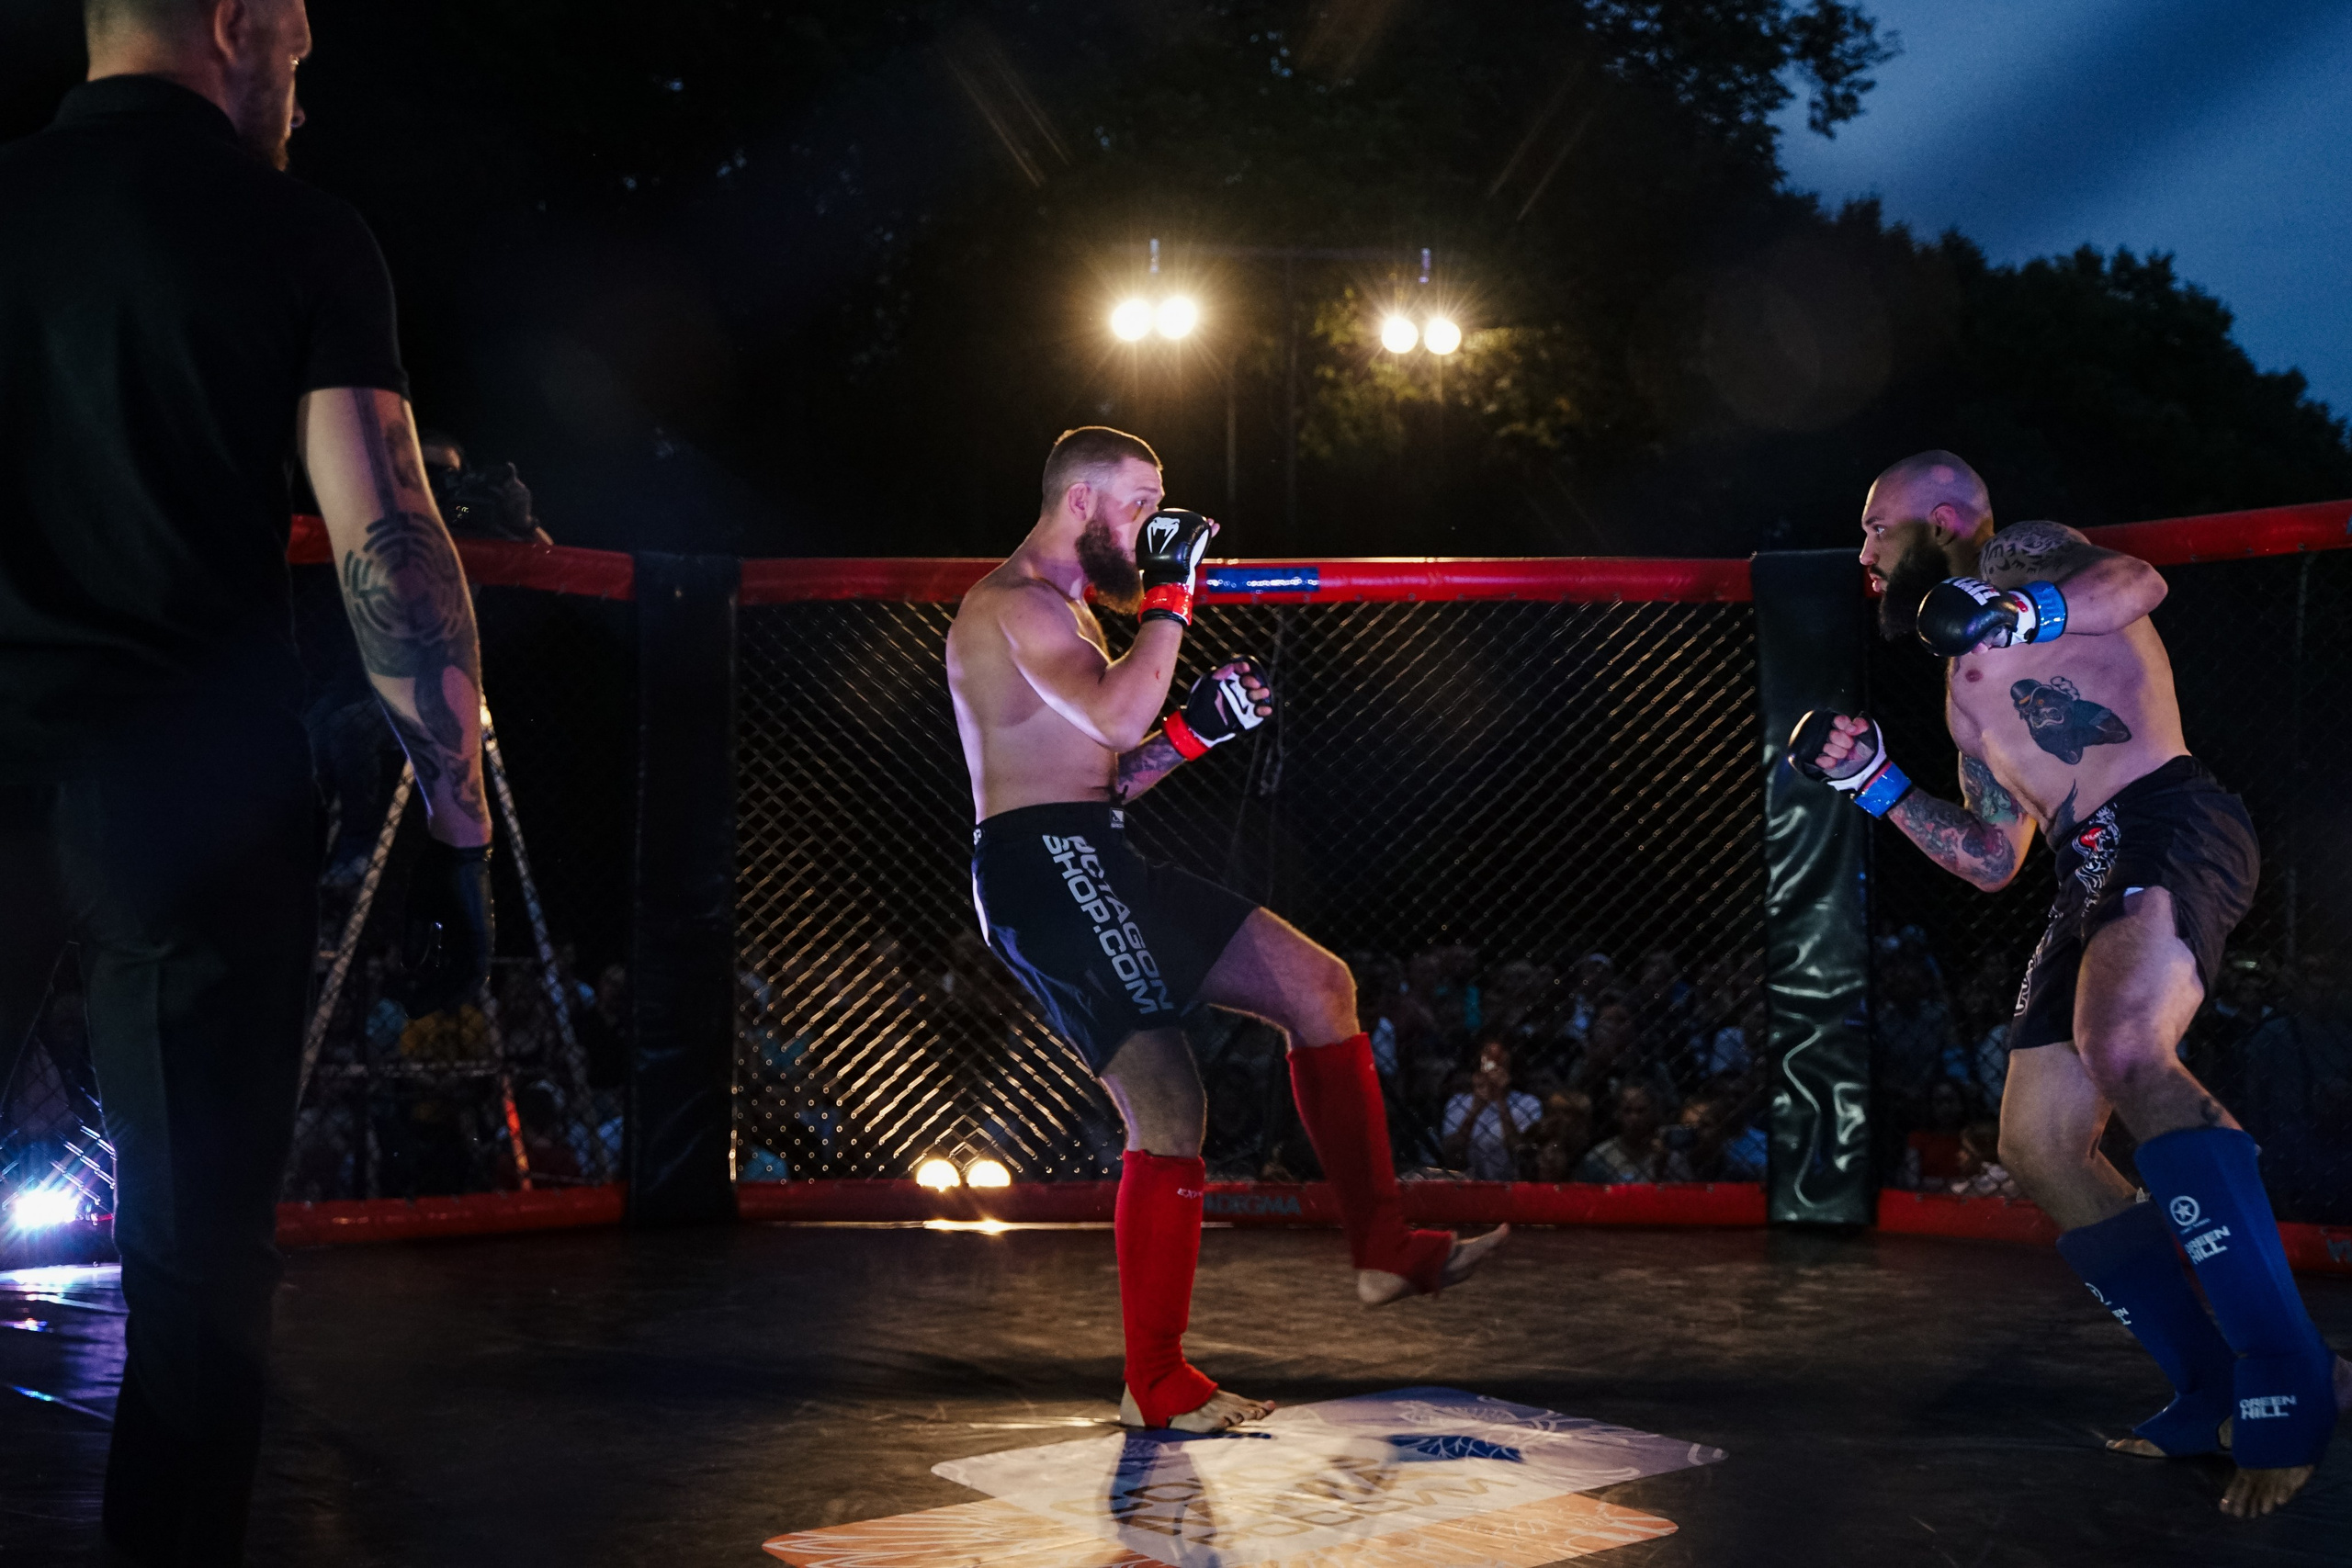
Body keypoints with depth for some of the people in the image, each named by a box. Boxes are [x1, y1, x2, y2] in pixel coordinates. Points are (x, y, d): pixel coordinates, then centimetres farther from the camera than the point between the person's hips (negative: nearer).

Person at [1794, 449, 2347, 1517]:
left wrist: (2017, 614, -33)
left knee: (2123, 1050, -34)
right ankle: (2212, 1391, 12)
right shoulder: (1965, 686, 31)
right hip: (2091, 874, 10)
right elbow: (1989, 860, 28)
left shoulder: (2017, 555, 9)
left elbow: (2138, 581, -15)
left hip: (2168, 824, -10)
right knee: (2037, 1148, 5)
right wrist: (1870, 781, 23)